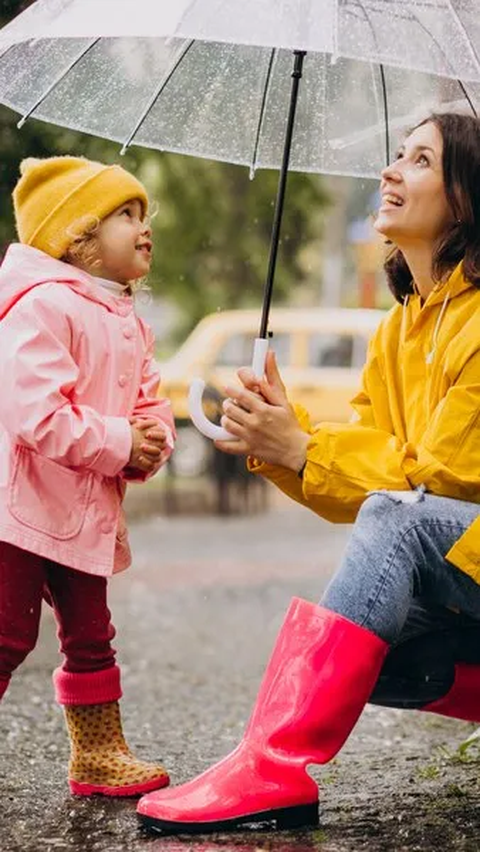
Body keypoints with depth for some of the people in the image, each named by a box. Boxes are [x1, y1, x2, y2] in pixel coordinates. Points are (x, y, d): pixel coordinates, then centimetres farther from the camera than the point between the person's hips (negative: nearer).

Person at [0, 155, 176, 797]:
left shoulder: (128, 324, 14)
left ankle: (98, 755, 24)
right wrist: (119, 445, -19)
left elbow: (151, 402, 18)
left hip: (86, 514, 9)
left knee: (90, 637, 15)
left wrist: (152, 443, -6)